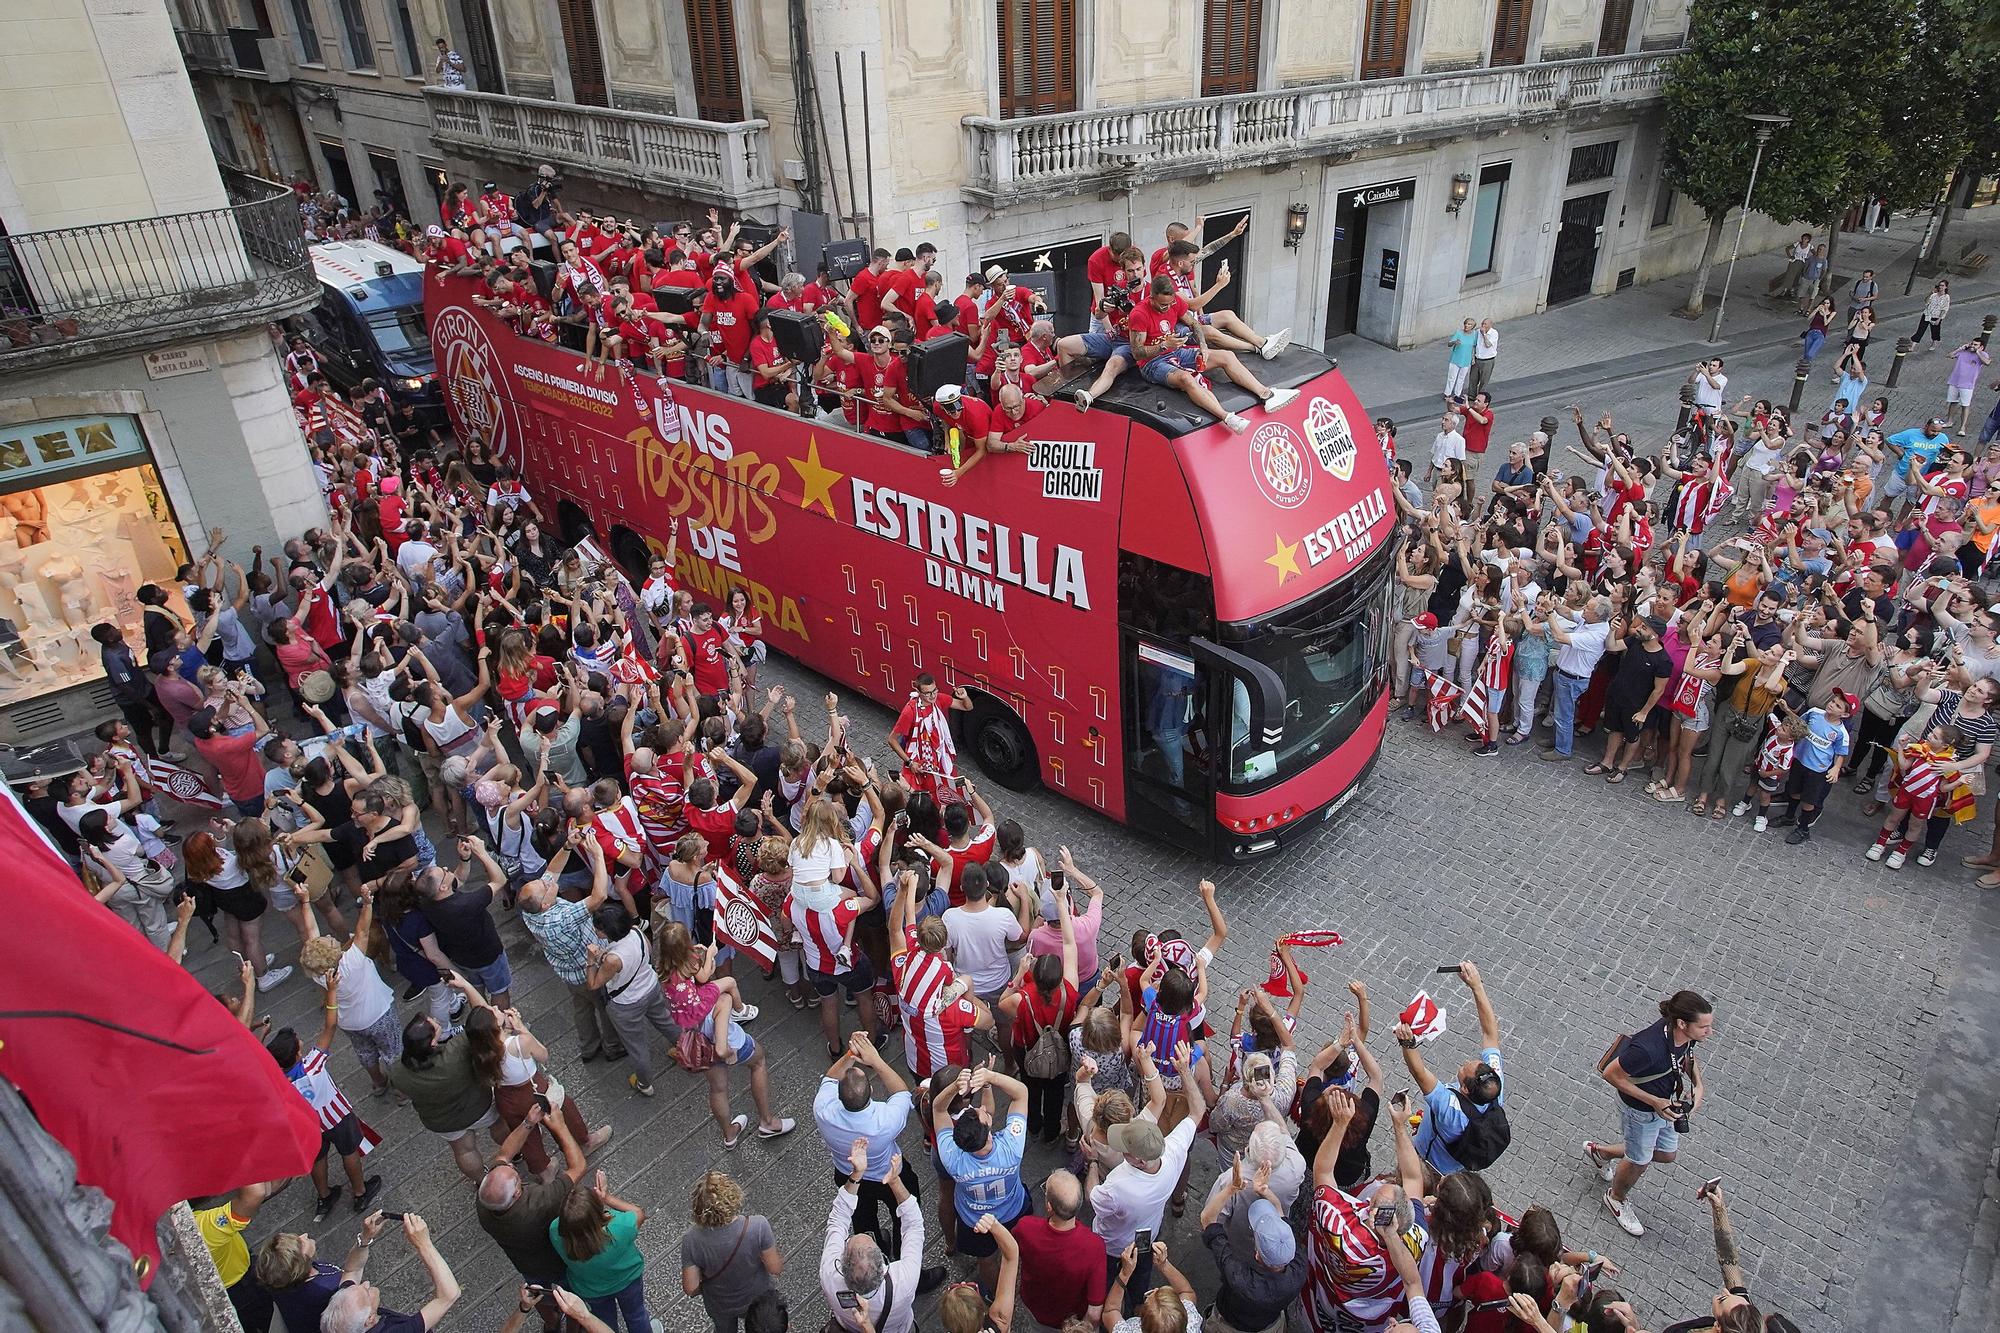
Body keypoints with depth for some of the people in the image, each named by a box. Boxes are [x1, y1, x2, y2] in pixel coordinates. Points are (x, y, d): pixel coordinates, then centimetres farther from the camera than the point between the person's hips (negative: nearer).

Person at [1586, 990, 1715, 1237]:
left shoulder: (1685, 1034, -21)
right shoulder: (1647, 1048, -43)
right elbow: (1611, 1074, -29)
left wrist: (1698, 1085, -10)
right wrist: (1654, 1102, -26)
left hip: (1666, 1103, 7)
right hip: (1641, 1110, -7)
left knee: (1666, 1154, 28)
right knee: (1639, 1161, 19)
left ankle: (1600, 1153, 50)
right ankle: (1616, 1199, 52)